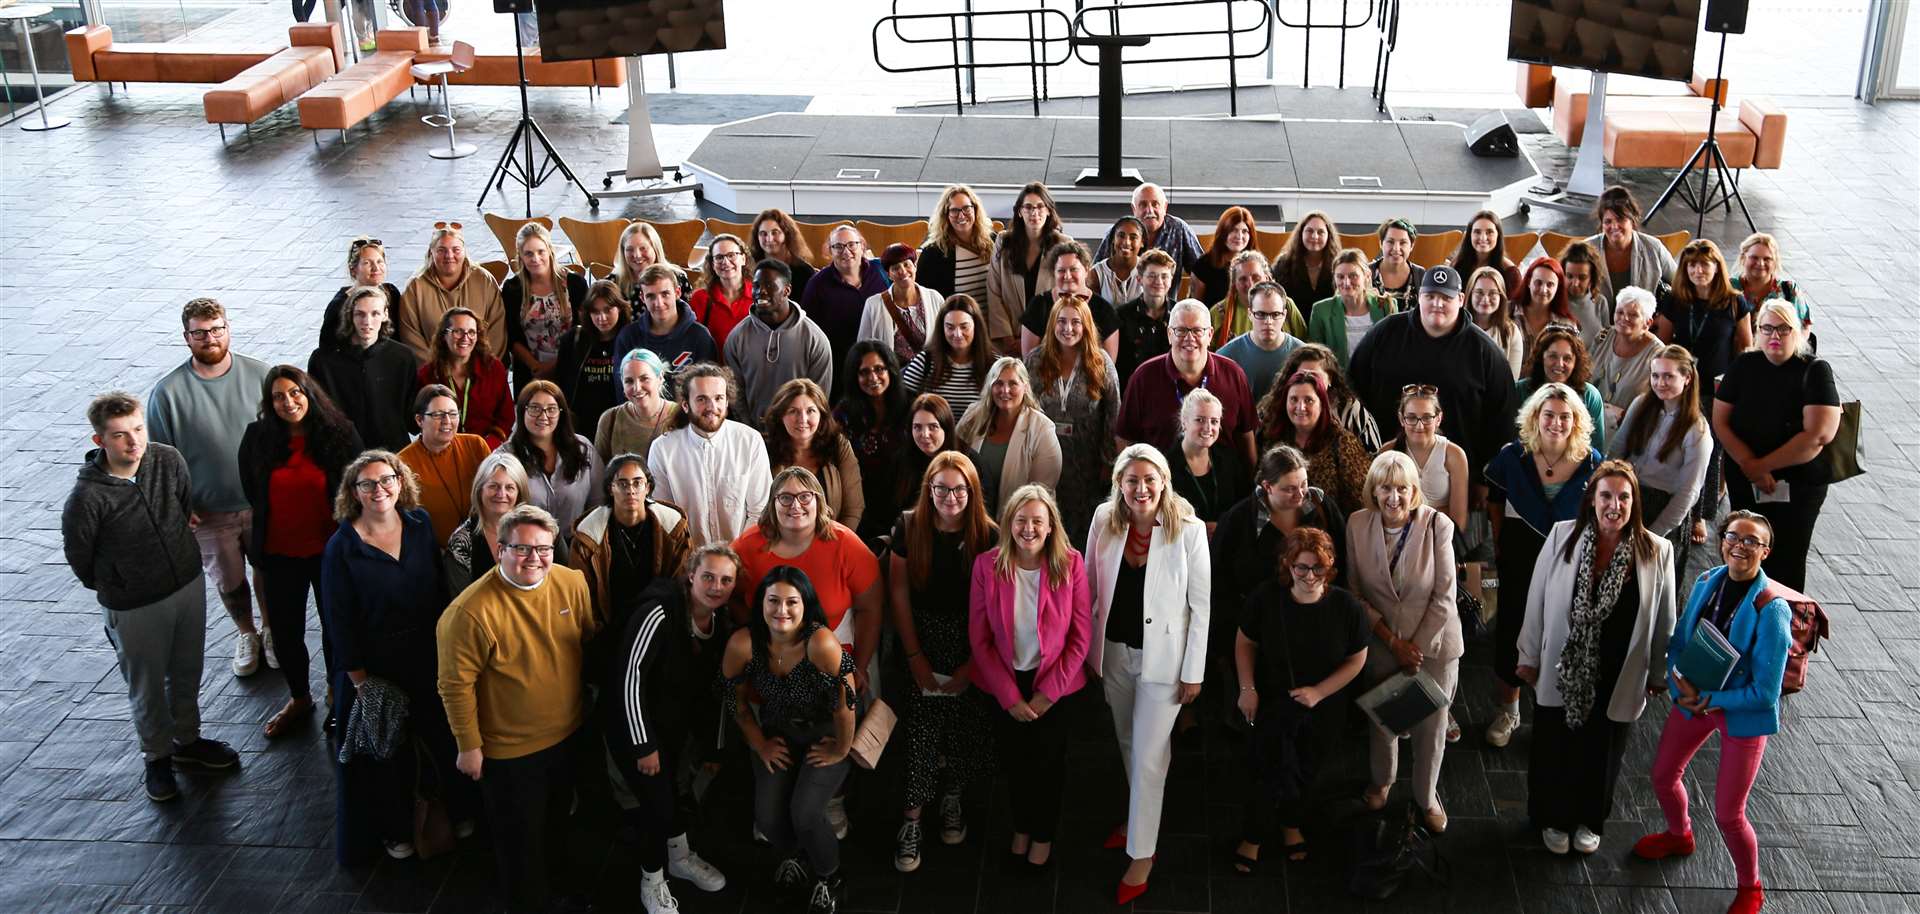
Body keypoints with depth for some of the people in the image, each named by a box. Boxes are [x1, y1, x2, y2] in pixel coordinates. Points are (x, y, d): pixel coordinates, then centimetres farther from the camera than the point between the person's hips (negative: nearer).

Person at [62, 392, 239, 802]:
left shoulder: (169, 461, -14)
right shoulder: (87, 496, -27)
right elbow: (77, 554, -10)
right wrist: (112, 589, 4)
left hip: (190, 584, 4)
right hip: (134, 608, -4)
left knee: (187, 672, 23)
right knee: (147, 687, 16)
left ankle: (187, 740, 46)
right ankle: (157, 757, 38)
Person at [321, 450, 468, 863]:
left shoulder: (420, 524, -4)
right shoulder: (341, 547, -15)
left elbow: (440, 593, 3)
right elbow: (338, 623, -11)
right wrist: (360, 682, -11)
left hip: (427, 658, 3)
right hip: (374, 666, -3)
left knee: (442, 735, 16)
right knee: (385, 749, 13)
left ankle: (457, 808, 39)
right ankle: (392, 828, 34)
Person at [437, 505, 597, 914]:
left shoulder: (572, 583, -11)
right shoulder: (470, 611, -28)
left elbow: (589, 638, 6)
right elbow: (456, 684, -21)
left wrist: (588, 700, 13)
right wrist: (469, 746, -15)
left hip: (568, 733, 5)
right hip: (510, 749, -5)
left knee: (557, 816, 29)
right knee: (520, 833, 17)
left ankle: (558, 877, 55)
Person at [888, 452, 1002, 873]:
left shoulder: (987, 536, -11)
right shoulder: (908, 527, -7)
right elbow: (899, 594, -4)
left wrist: (973, 664, -9)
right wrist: (915, 657, -5)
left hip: (971, 645, 0)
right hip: (921, 638, 0)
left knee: (963, 724, 9)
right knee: (919, 728, -5)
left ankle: (952, 799, 34)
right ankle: (911, 820, 4)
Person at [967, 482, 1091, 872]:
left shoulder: (1071, 564, -15)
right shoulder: (987, 565, -14)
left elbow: (1080, 637, -11)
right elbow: (979, 639, -9)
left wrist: (1047, 693, -13)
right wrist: (1010, 696, -11)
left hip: (1054, 683, -1)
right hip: (1005, 683, 1)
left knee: (1048, 762, 14)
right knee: (1013, 761, 17)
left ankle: (1043, 836, 39)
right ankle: (1021, 828, 44)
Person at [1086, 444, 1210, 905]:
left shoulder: (1188, 529, -16)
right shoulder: (1104, 523, -5)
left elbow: (1201, 604, -11)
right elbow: (1090, 589, 4)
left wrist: (1193, 671, -10)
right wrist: (1088, 651, 5)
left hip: (1163, 657, -4)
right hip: (1115, 652, 4)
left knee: (1148, 756, 0)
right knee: (1129, 745, 21)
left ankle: (1142, 853, 13)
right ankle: (1140, 818, 42)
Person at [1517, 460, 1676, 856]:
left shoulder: (1656, 552, -11)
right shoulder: (1562, 537, -13)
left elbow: (1663, 619, -1)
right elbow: (1537, 600, -4)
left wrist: (1657, 673, 6)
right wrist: (1529, 656, 1)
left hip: (1619, 679, 1)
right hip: (1561, 671, 0)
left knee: (1602, 754, 19)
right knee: (1554, 749, 16)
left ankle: (1589, 820, 44)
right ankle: (1553, 819, 41)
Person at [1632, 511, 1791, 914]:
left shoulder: (1771, 609, -26)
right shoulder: (1706, 582, -8)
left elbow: (1764, 692, -23)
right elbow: (1678, 642, 2)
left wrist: (1707, 699, -21)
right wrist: (1678, 686, -15)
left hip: (1743, 714, -6)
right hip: (1693, 699, 6)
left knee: (1728, 815, 2)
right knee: (1663, 776, 22)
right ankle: (1679, 836, 55)